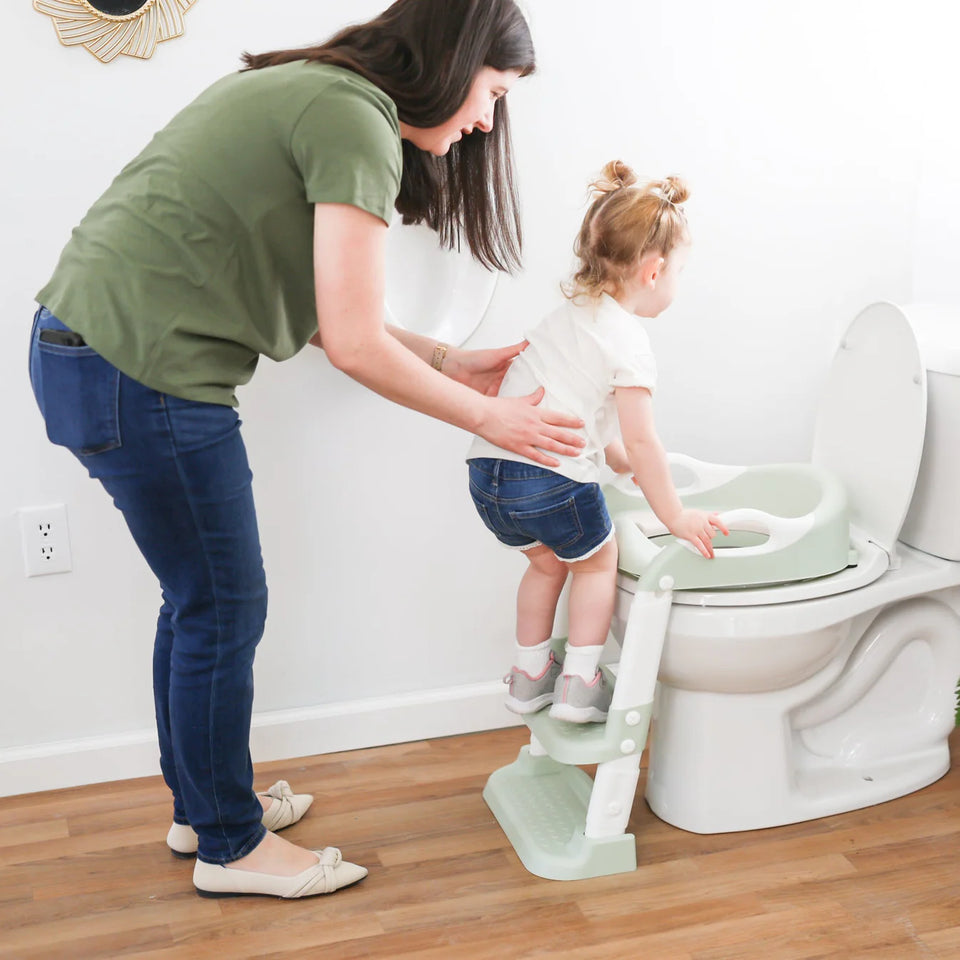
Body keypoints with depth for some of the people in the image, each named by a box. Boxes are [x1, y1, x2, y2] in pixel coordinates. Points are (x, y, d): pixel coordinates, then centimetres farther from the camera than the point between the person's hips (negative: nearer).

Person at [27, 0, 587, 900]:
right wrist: (489, 418, -5)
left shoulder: (308, 91, 16)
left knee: (200, 598, 20)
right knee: (223, 607, 4)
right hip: (139, 375, -10)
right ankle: (230, 845, 23)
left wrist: (448, 362, 16)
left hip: (88, 344, 10)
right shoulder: (355, 119, -15)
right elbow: (355, 345, -17)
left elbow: (323, 314, 16)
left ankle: (202, 804, 37)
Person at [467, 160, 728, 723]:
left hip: (489, 471, 8)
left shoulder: (568, 314, 19)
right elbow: (642, 442, -10)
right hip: (553, 477, -8)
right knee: (597, 561, 18)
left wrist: (621, 461, 38)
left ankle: (529, 677, 38)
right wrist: (674, 516, -1)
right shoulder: (628, 340, -9)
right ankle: (579, 685, 19)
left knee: (547, 561, 29)